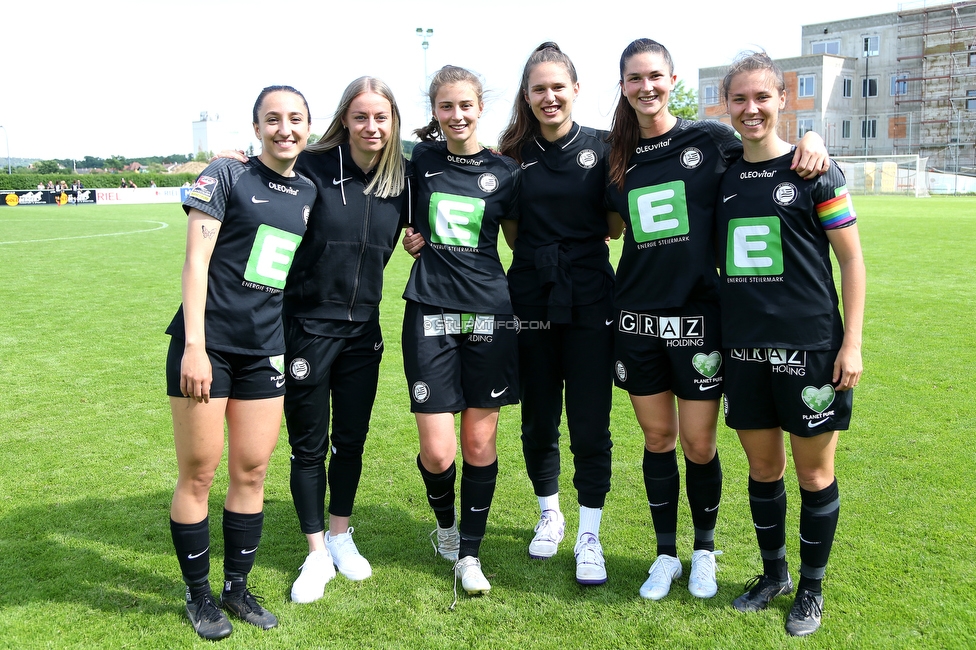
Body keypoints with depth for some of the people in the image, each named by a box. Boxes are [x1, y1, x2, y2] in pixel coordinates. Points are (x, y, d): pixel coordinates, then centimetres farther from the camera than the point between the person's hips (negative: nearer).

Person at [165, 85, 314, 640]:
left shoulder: (310, 193, 9)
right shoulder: (227, 177, -5)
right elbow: (196, 261, -11)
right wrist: (194, 346, -17)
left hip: (265, 351, 5)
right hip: (206, 344, -4)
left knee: (252, 473, 9)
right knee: (199, 474, 4)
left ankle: (237, 587, 26)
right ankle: (199, 594, 21)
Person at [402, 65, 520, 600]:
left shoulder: (504, 171, 4)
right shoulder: (420, 159, 5)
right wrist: (410, 234, 3)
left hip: (490, 311, 1)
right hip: (431, 311, 0)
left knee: (480, 441, 5)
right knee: (436, 452, -4)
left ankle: (469, 553, 23)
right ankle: (444, 521, 30)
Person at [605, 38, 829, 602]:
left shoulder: (711, 139, -2)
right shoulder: (620, 158, 8)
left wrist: (812, 140, -11)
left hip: (699, 315, -3)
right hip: (639, 317, 3)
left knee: (699, 443, 4)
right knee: (657, 438, 11)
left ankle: (705, 549, 29)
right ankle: (666, 554, 27)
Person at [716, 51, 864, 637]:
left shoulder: (814, 171, -4)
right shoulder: (722, 176, 7)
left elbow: (852, 259, -3)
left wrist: (852, 342, -9)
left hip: (810, 346, -4)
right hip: (744, 348, 4)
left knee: (814, 473, 7)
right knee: (763, 467, 14)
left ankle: (812, 588, 26)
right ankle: (774, 573, 34)